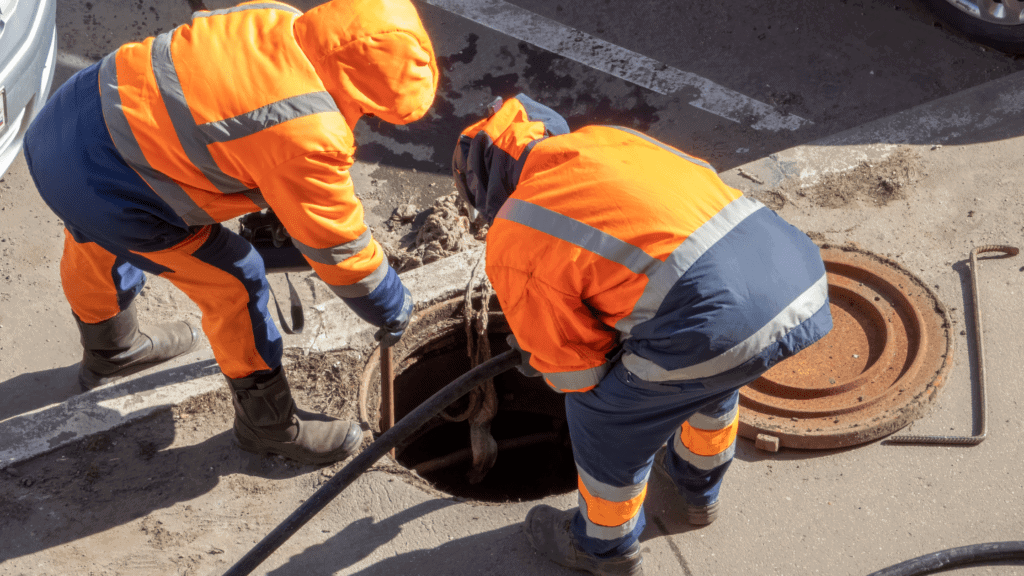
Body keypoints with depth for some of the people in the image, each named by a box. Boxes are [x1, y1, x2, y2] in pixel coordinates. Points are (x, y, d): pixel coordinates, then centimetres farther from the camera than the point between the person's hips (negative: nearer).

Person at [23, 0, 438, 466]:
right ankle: (268, 424, 25)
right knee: (233, 282, 6)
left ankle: (109, 351, 65)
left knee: (96, 246, 35)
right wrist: (392, 309, 7)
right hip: (105, 189, -9)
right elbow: (337, 246, -11)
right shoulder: (307, 137, -24)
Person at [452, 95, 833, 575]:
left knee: (605, 410, 21)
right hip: (798, 272, 7)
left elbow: (575, 368, 9)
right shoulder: (606, 141, 21)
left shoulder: (514, 246, 4)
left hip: (716, 323, -6)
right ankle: (697, 485, 61)